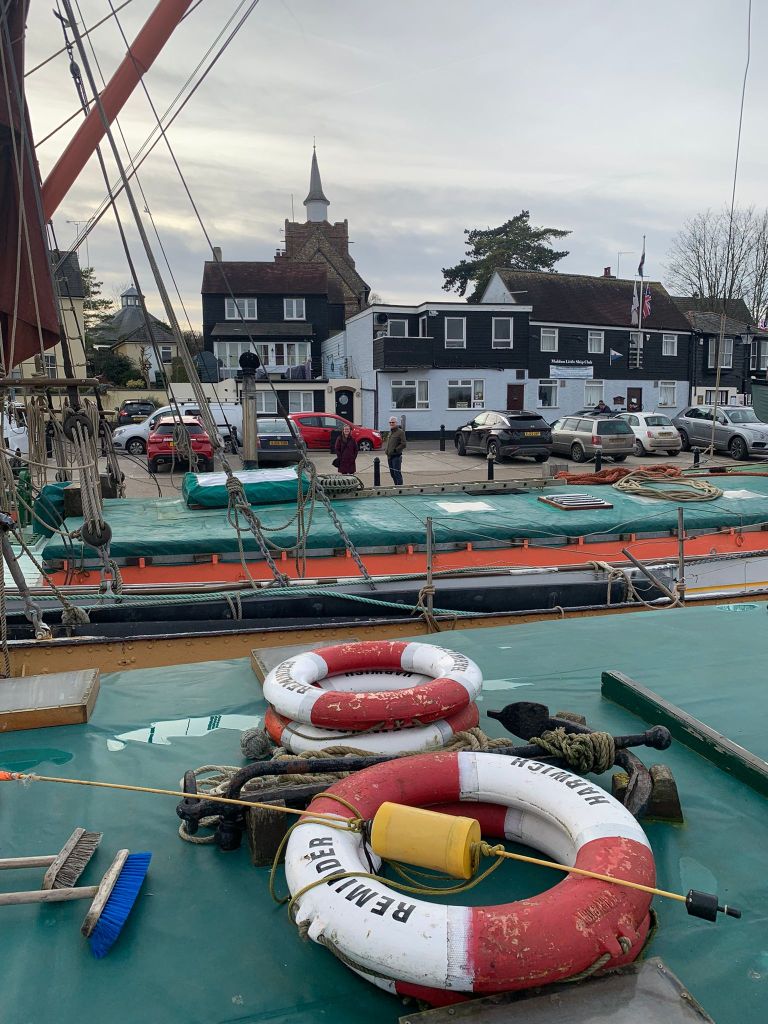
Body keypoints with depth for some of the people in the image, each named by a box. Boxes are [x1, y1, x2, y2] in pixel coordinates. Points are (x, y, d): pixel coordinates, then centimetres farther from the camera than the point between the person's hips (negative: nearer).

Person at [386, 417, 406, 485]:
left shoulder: (400, 432, -10)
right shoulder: (390, 432, 17)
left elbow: (403, 444, -16)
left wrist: (395, 450, -19)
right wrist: (387, 451, 13)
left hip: (396, 456, -9)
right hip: (389, 456, 9)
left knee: (397, 473, -8)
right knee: (392, 473, 13)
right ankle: (396, 486, 23)